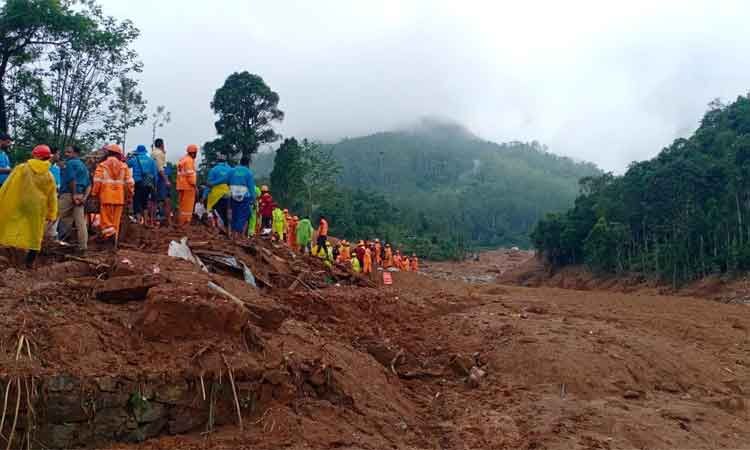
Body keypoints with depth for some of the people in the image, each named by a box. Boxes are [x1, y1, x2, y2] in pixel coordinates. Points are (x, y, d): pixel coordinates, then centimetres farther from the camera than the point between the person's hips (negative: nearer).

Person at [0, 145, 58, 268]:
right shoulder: (49, 176, 1)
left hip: (17, 206, -1)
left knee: (11, 229, 8)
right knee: (34, 234, 10)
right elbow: (52, 197, 6)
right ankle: (30, 262, 12)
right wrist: (51, 214, 12)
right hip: (37, 209, 2)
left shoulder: (21, 168, -6)